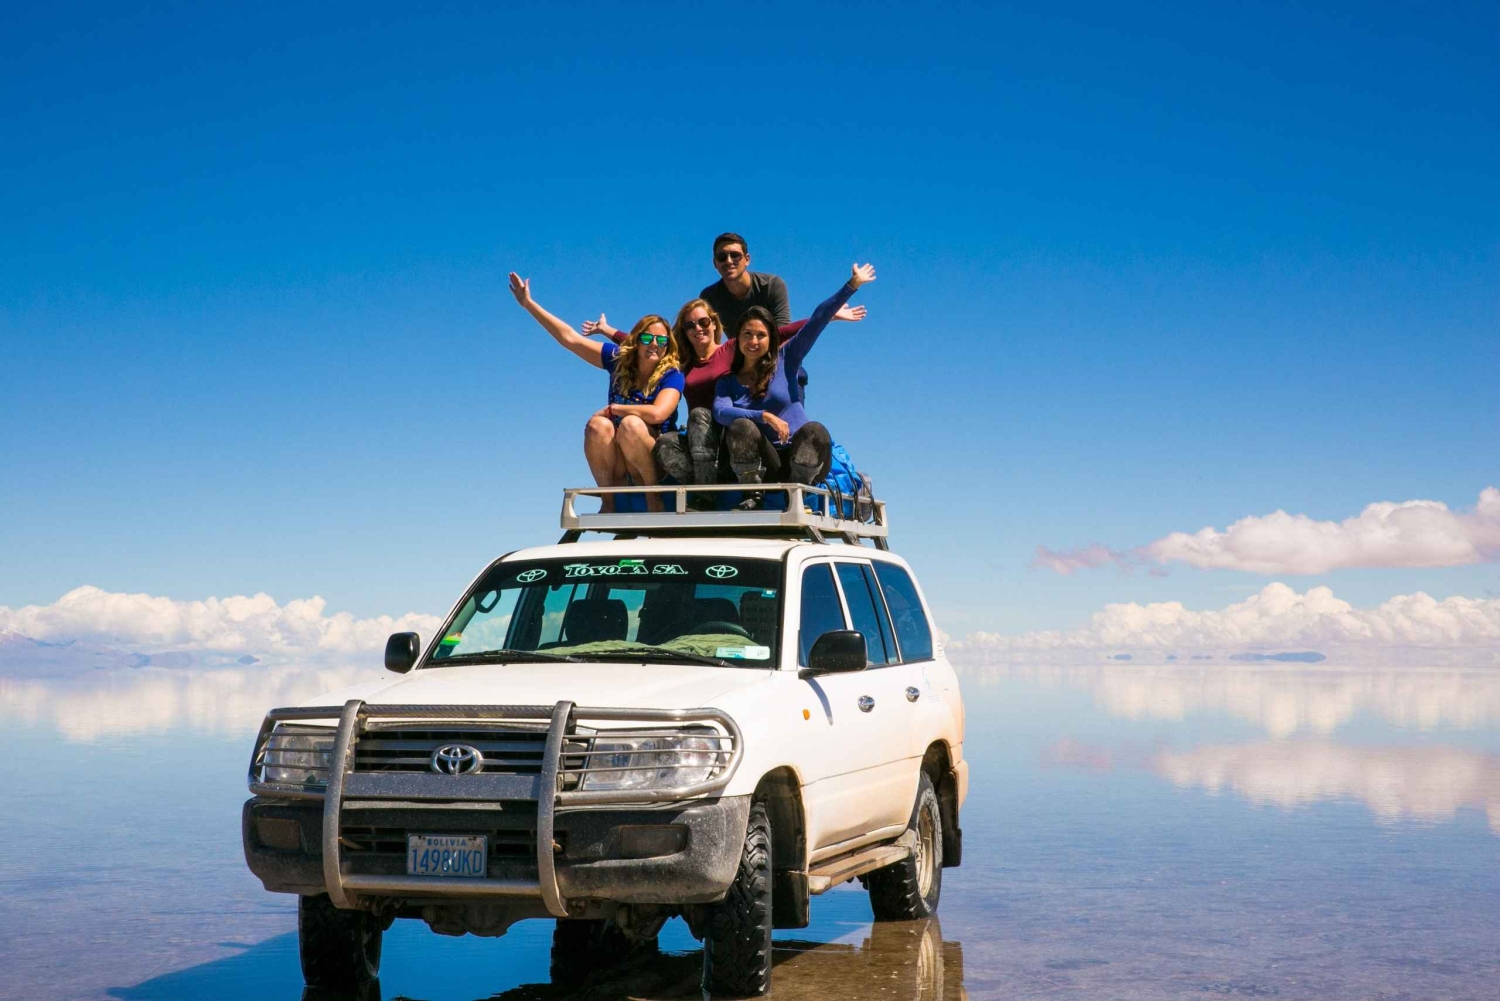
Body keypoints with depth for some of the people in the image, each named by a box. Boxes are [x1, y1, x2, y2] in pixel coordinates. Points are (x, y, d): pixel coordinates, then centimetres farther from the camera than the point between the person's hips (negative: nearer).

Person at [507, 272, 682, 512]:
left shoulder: (671, 375, -11)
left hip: (655, 460, -3)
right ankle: (609, 499, -16)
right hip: (616, 461, 4)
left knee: (631, 424, -32)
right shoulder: (619, 359, 1)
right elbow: (571, 339, 1)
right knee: (598, 425, -26)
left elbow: (657, 413, -29)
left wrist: (613, 408, -16)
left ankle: (653, 496, -17)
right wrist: (529, 304, 0)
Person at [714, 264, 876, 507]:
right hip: (762, 466, 0)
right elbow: (720, 412, -11)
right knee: (741, 426, -29)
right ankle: (752, 496, -17)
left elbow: (817, 320, 3)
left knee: (815, 430, -32)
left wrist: (852, 285, 0)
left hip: (799, 461, 0)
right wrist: (765, 416, -25)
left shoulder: (784, 360, 10)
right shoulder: (727, 382, 11)